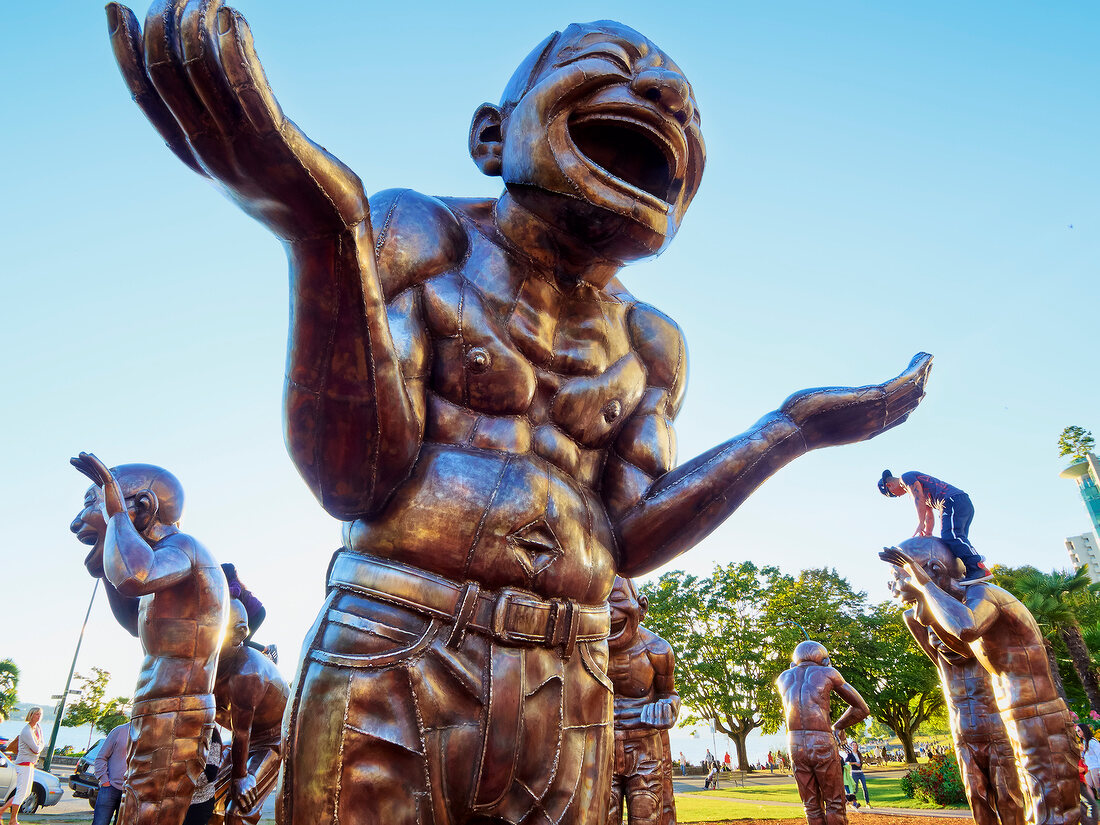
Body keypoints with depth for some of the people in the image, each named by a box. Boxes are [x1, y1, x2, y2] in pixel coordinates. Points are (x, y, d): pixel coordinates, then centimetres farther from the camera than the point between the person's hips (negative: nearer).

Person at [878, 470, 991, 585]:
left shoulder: (906, 477, 4)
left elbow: (919, 498, -10)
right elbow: (930, 515, 27)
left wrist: (920, 524, -13)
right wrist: (928, 534, 18)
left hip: (954, 501, -11)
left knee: (950, 535, -26)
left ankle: (980, 569, -37)